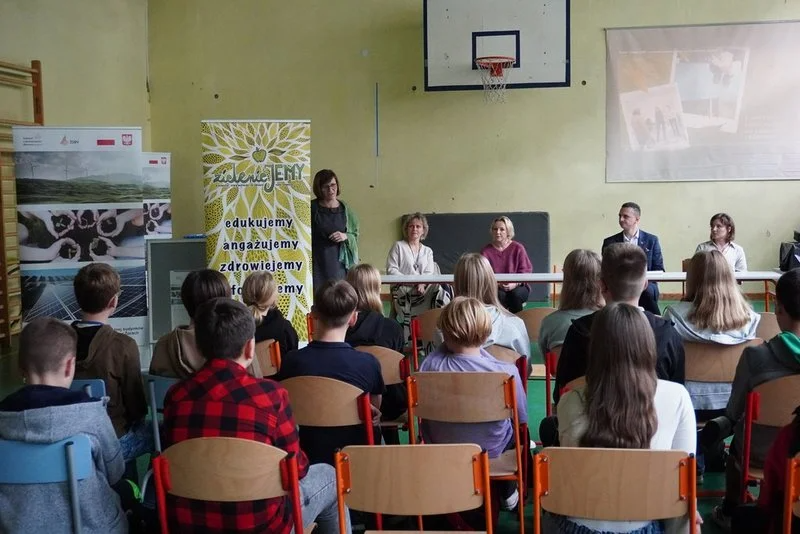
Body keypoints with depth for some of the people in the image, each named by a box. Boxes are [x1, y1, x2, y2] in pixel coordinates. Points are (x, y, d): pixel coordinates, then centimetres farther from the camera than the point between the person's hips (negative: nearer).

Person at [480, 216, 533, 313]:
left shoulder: (518, 248, 1)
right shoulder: (485, 251, 1)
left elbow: (526, 270, -2)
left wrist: (515, 284, -19)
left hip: (518, 287, 0)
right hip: (495, 288, 0)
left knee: (515, 294, -33)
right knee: (499, 295, -34)